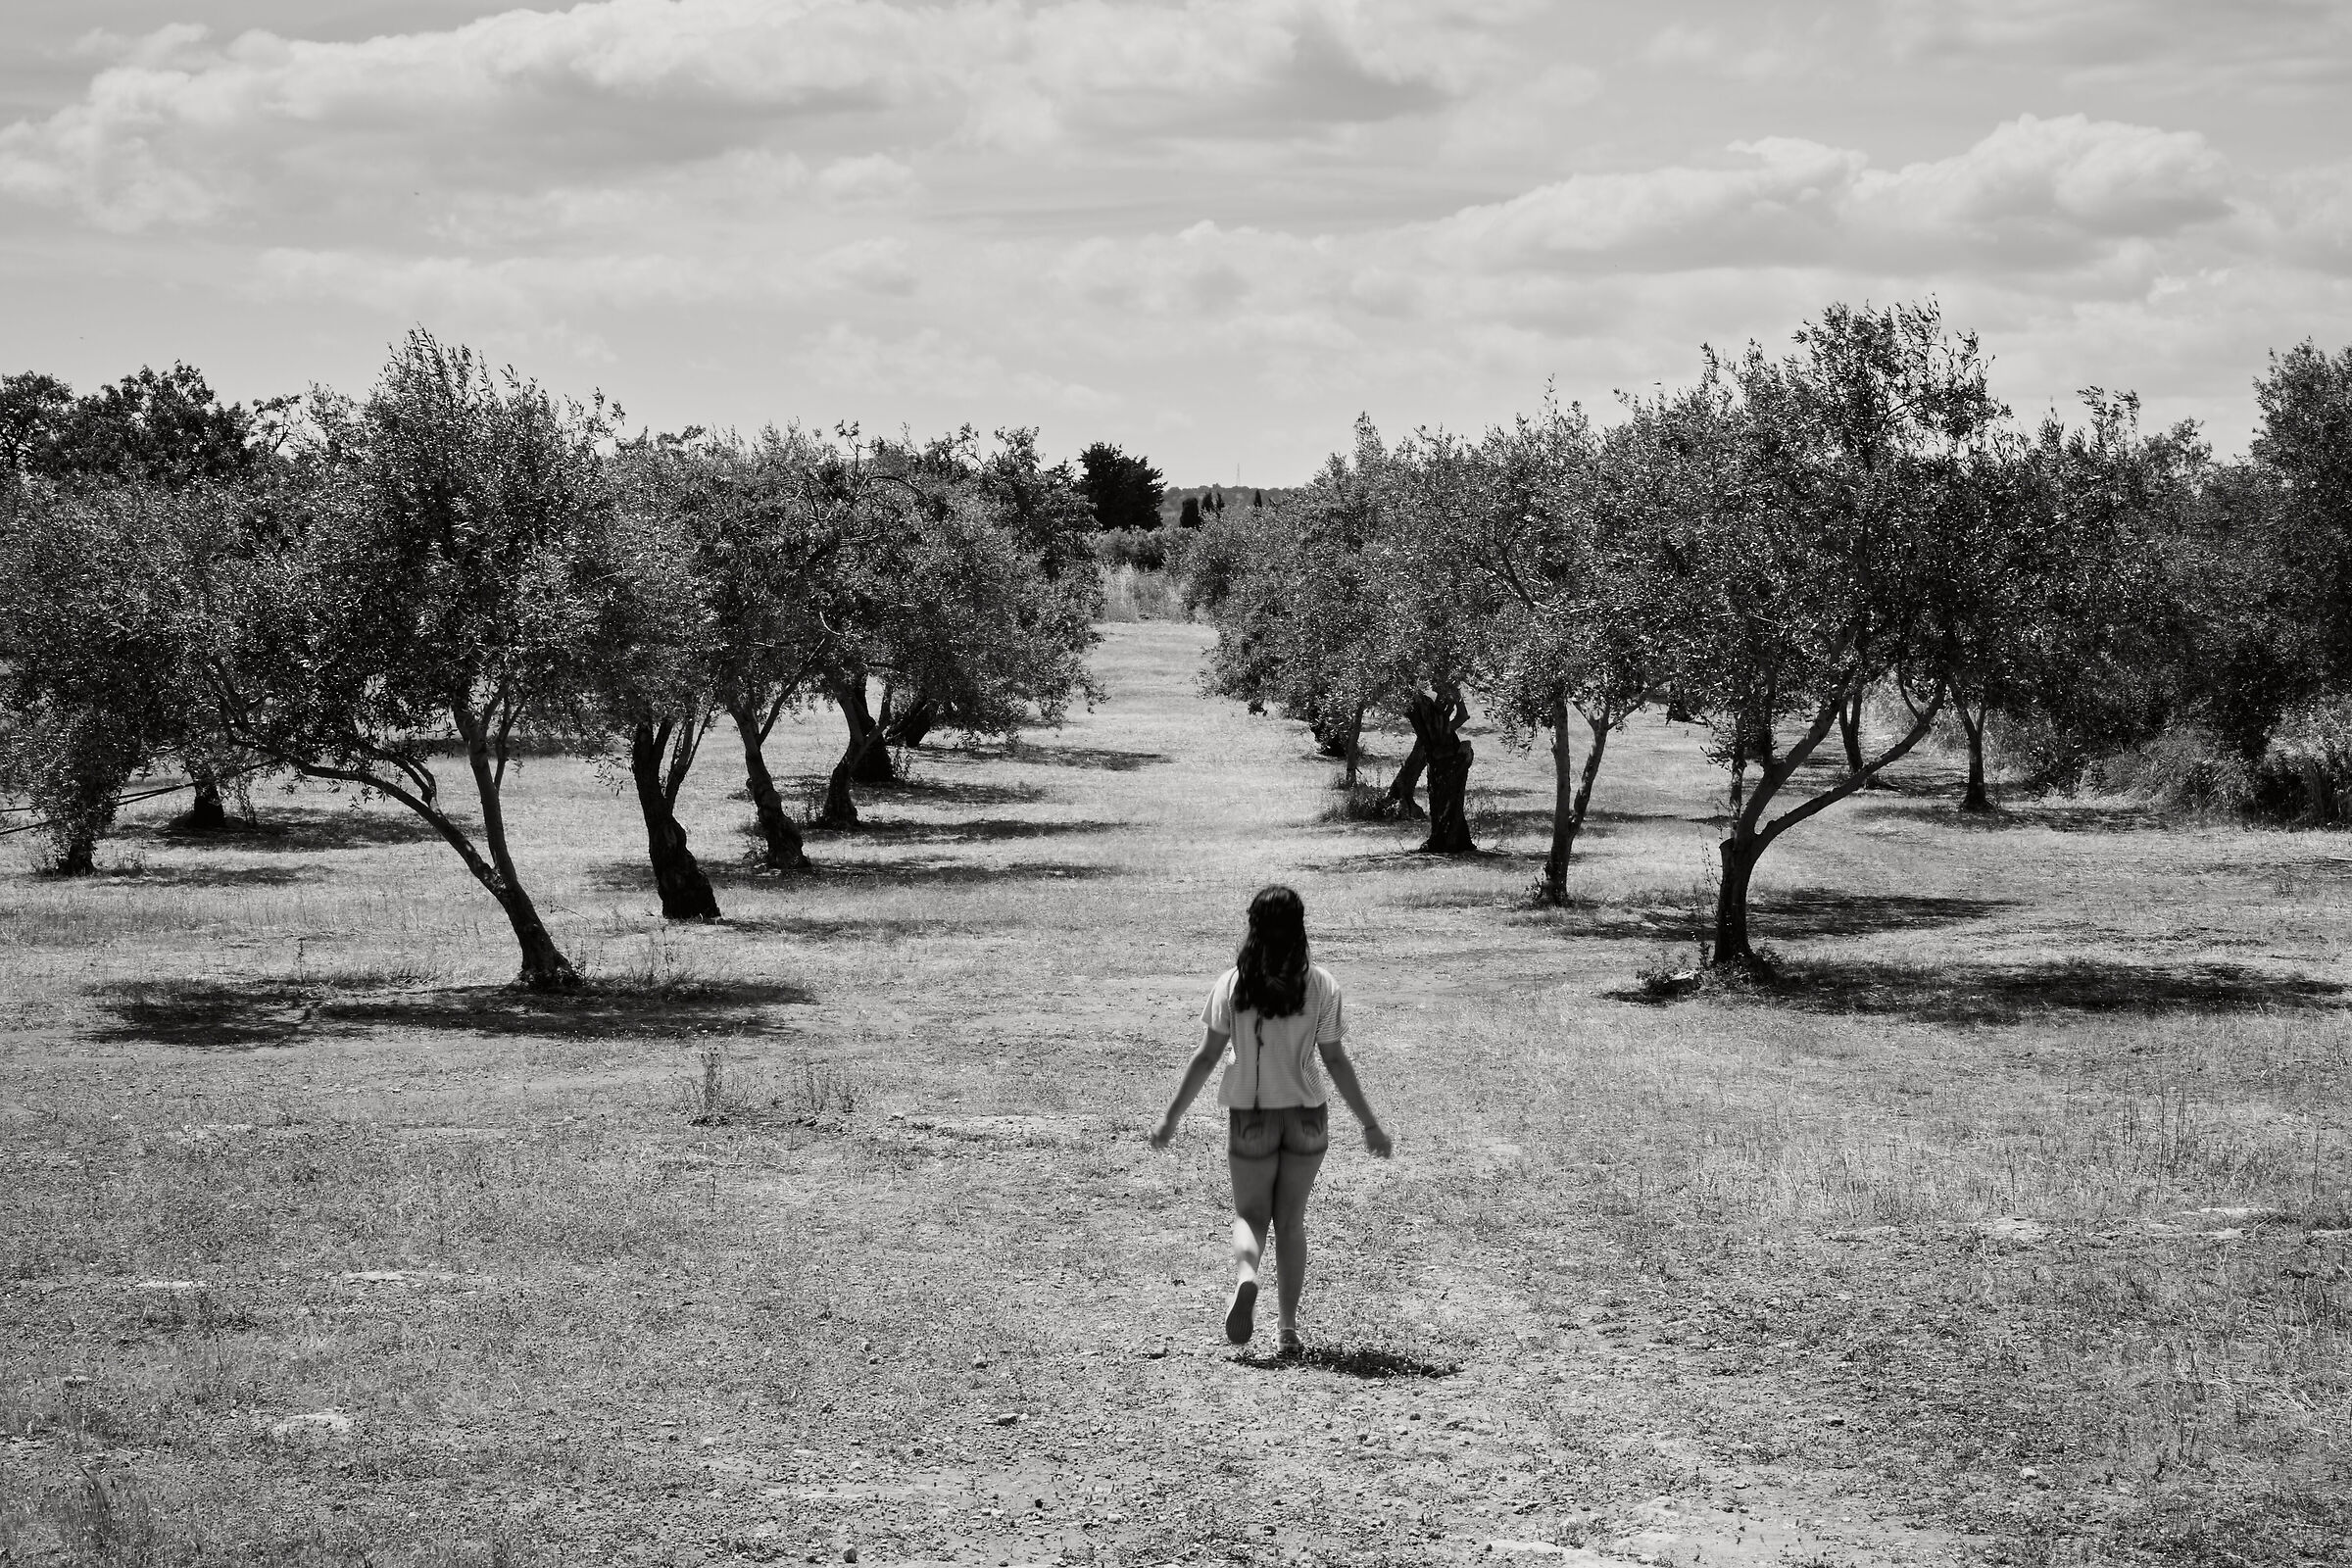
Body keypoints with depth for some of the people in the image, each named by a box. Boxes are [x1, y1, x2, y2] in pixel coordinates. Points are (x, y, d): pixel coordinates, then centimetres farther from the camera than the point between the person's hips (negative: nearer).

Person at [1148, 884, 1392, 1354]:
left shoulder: (1231, 985, -6)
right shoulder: (1320, 985, -6)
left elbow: (1207, 1056, -5)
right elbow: (1335, 1061, -4)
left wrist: (1171, 1117, 4)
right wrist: (1370, 1124, 5)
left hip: (1250, 1117, -1)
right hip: (1306, 1117, 1)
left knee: (1250, 1215, 11)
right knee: (1291, 1222, 14)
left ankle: (1245, 1276, -22)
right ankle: (1289, 1327, 12)